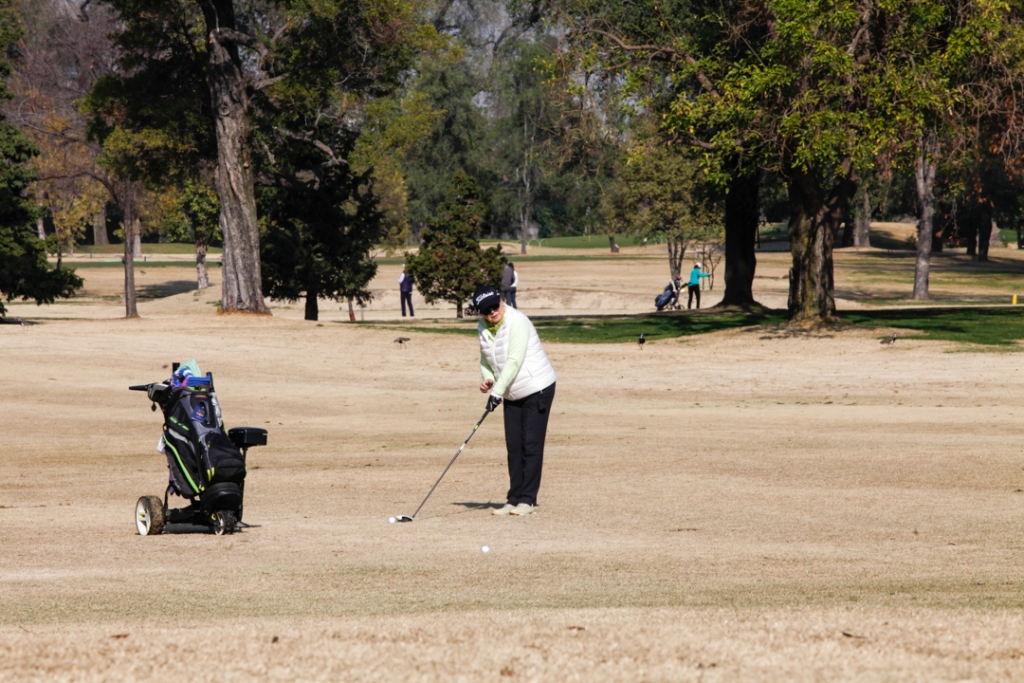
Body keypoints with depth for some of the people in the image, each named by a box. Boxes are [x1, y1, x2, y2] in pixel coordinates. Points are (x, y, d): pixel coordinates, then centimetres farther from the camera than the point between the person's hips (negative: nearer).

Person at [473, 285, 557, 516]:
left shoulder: (517, 322, -21)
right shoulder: (483, 330, 3)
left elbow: (514, 361, -27)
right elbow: (486, 359, 15)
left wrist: (498, 391, -30)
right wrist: (487, 379, -7)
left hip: (537, 389, -7)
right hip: (513, 394, 7)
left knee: (531, 445, -8)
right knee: (514, 447, 5)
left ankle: (528, 500, -5)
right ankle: (514, 499, 10)